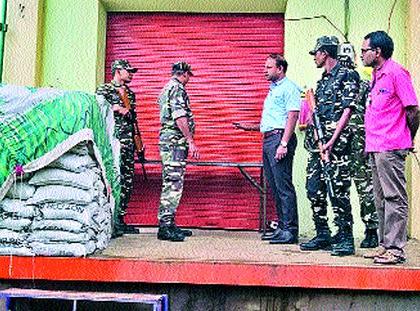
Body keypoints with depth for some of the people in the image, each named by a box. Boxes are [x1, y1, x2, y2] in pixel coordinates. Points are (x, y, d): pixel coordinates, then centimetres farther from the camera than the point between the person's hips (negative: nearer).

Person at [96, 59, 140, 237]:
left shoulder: (130, 93, 21)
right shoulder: (104, 89, 0)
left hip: (128, 143, 8)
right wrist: (115, 108, -16)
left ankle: (120, 219, 16)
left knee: (127, 182, 8)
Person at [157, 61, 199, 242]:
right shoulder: (177, 88, -9)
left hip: (167, 139, 11)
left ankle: (168, 224, 15)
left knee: (170, 184, 11)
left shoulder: (167, 89, 23)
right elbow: (180, 117, -19)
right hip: (175, 140, -10)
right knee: (173, 184, -10)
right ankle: (165, 227, -10)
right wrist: (191, 141, -17)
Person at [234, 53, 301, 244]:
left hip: (280, 138, -10)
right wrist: (250, 127, 19)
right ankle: (282, 227, 16)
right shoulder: (273, 89, 24)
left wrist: (284, 144, -22)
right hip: (268, 139, 10)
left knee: (284, 186, -10)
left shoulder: (289, 88, -5)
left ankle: (290, 230, -8)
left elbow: (292, 116, -15)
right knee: (274, 187, 10)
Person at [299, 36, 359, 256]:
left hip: (336, 144, -8)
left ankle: (345, 239, 1)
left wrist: (331, 142, -17)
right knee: (314, 190, 8)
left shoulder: (346, 76, -4)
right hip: (318, 144, 9)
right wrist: (315, 136, 3)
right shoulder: (322, 81, 21)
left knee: (338, 192, -7)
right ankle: (323, 236, 18)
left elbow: (347, 111, -12)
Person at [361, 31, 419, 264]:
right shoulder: (376, 75, 18)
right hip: (375, 147, 9)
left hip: (391, 148, -9)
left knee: (395, 198, -4)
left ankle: (396, 248, 0)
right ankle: (385, 245, 20)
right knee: (381, 199, 13)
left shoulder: (396, 72, -9)